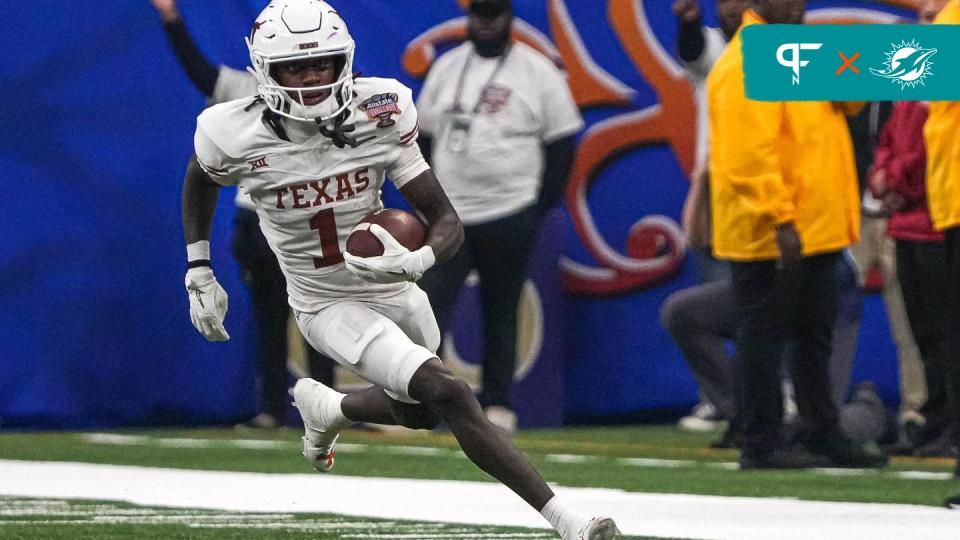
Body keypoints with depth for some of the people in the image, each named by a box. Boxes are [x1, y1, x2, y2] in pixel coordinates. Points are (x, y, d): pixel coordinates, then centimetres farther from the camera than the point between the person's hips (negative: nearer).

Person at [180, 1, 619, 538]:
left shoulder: (378, 116, -17)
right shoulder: (239, 136, -18)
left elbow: (448, 222, -15)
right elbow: (201, 178, 9)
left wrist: (417, 261, -36)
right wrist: (199, 273, 6)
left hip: (396, 288, 4)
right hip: (330, 307, -4)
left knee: (420, 412, 24)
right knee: (450, 396, -22)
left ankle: (327, 410, 54)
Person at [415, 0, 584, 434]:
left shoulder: (538, 73, -2)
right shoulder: (447, 68, 11)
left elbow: (561, 143, -1)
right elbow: (424, 136, 16)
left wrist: (539, 208, -4)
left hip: (509, 215, -3)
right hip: (448, 215, 3)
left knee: (501, 313, 4)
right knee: (429, 303, -8)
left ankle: (497, 404, 13)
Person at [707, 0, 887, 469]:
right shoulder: (746, 64, -15)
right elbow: (750, 152, -22)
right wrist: (780, 219, -26)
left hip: (817, 230, 9)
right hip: (770, 236, -9)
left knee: (815, 337, 13)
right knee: (765, 337, -3)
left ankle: (824, 437, 19)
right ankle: (762, 444, 0)